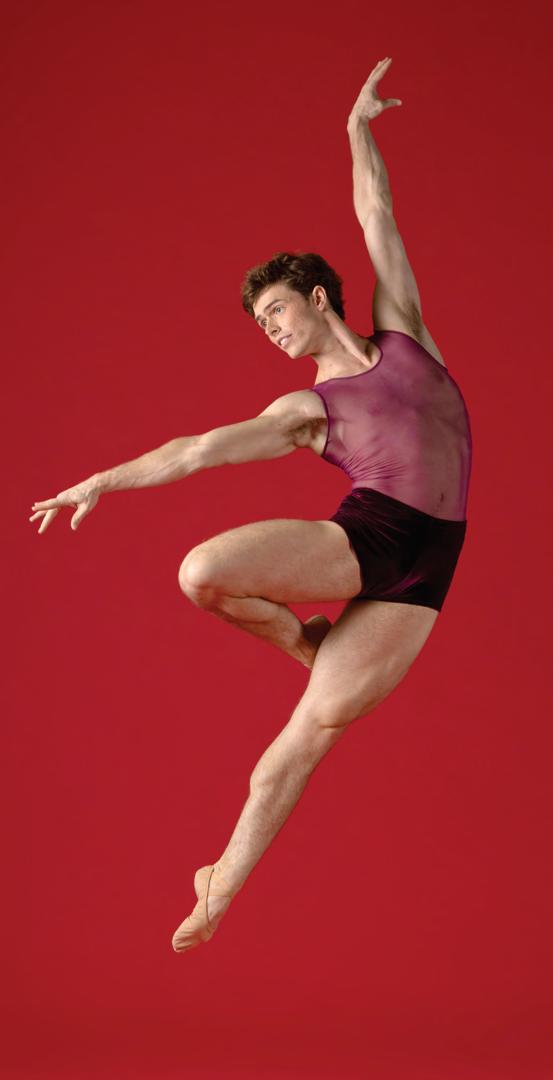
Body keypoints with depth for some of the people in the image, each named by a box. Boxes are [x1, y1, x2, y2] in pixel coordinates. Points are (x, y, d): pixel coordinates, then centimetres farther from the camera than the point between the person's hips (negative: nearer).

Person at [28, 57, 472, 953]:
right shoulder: (306, 409, 16)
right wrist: (103, 481, 9)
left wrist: (359, 131, 30)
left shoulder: (403, 333, 18)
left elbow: (380, 226, 23)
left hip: (423, 569, -1)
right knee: (202, 573, -24)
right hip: (363, 533, 1)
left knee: (311, 728, -4)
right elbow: (200, 450, 13)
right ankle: (300, 639, 6)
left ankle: (223, 889, 6)